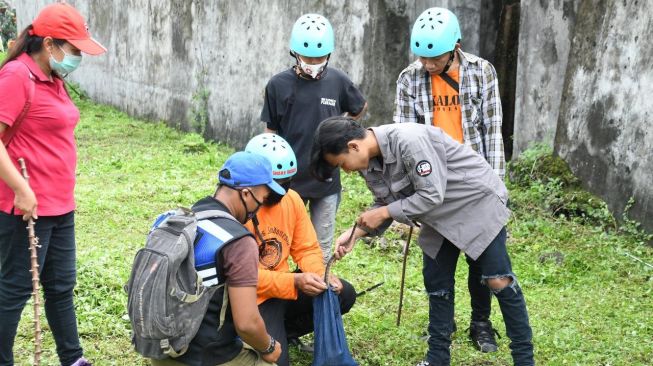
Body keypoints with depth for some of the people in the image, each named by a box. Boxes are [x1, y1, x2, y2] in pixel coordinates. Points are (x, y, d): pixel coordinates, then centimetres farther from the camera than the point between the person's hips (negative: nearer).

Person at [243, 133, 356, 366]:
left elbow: (307, 249, 5)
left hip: (288, 286, 7)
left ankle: (286, 332, 9)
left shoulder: (291, 199, -1)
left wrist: (321, 276, -17)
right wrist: (294, 281, -33)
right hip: (254, 298, -7)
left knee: (344, 294, -8)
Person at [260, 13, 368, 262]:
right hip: (289, 180, -1)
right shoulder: (278, 85, -6)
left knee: (322, 249, 10)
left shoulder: (338, 81, -2)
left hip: (327, 181, 1)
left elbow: (360, 109, 17)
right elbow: (271, 133, 2)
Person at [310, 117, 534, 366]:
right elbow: (386, 204, 1)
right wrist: (355, 233, -13)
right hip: (441, 215, 8)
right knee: (436, 283, 8)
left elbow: (431, 195, -31)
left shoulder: (409, 140, -34)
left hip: (477, 202, -8)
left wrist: (383, 214, -25)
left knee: (498, 281, -8)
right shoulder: (369, 163, -8)